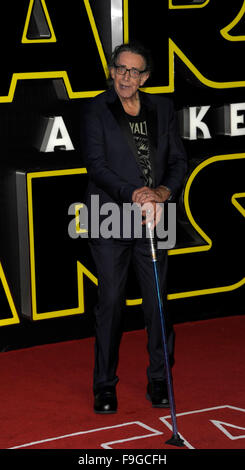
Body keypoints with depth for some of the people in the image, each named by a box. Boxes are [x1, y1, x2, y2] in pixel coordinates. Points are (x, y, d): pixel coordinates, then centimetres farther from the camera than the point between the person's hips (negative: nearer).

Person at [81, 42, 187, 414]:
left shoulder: (162, 108, 8)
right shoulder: (97, 110, -2)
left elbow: (178, 160, 7)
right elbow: (96, 164, -10)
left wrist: (163, 192, -13)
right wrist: (134, 194, -22)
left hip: (154, 217, 3)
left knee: (157, 300, 4)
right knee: (111, 301, 1)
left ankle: (159, 380, 18)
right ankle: (105, 386, 12)